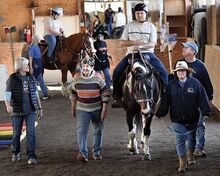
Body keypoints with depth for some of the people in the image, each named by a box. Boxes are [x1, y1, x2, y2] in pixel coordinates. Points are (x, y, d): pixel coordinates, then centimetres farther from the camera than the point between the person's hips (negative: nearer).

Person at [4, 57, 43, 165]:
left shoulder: (31, 78, 6)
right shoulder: (12, 79, -5)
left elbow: (36, 94, 13)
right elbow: (7, 94, -10)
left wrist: (39, 108, 13)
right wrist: (8, 106, -29)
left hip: (30, 111, 2)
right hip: (17, 111, -2)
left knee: (31, 133, -6)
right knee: (16, 133, 9)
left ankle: (31, 156, -3)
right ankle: (15, 153, 30)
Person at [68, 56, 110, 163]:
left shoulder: (97, 78, -10)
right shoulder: (77, 78, -3)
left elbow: (105, 93, -7)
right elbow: (73, 93, 10)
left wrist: (104, 109, -11)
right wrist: (73, 108, 12)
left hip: (97, 109, 0)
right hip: (82, 109, 0)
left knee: (98, 131, 10)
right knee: (81, 131, -13)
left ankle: (96, 152, 25)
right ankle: (83, 153, -20)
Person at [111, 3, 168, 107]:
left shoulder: (151, 26, 6)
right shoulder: (129, 26, 9)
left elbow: (152, 44, -3)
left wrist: (141, 46, -22)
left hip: (147, 53, -1)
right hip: (132, 53, 1)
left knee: (163, 72, -22)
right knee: (117, 72, -19)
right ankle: (117, 97, -5)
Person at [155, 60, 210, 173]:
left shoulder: (194, 83, -4)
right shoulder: (171, 85, -1)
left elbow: (202, 98, -5)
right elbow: (165, 100, 1)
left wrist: (206, 112, -12)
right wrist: (159, 113, -2)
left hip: (192, 118, 1)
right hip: (177, 119, -1)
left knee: (191, 138, 17)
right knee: (180, 140, -4)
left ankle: (190, 156, 40)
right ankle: (182, 162, 0)